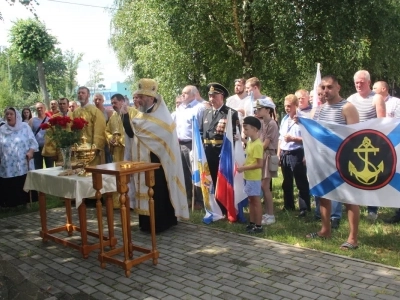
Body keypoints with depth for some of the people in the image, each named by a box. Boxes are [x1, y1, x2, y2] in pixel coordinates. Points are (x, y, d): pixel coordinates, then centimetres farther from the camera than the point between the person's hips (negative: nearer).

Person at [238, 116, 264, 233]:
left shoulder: (258, 145, -19)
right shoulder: (249, 142, 9)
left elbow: (259, 164, -22)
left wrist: (244, 168, -20)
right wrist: (243, 166, 3)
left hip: (254, 177, -9)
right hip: (248, 176, 9)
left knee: (256, 200, 0)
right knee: (251, 200, 15)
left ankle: (258, 226, 9)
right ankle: (252, 223, 26)